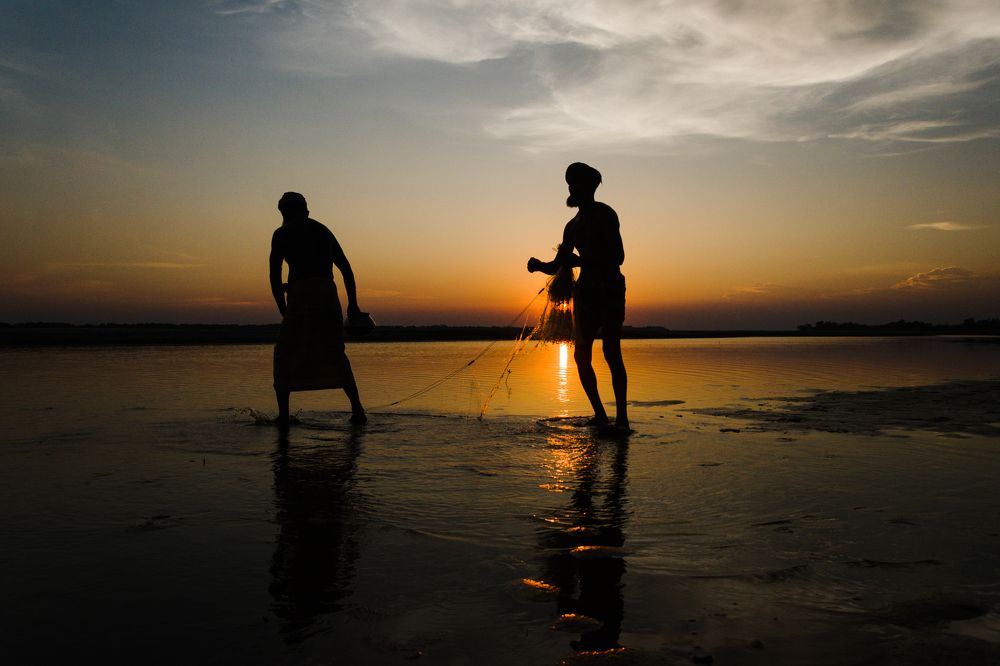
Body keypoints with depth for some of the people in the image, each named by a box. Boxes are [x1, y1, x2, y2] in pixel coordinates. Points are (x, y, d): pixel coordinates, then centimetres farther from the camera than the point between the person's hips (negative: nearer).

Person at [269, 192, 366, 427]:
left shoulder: (282, 234, 9)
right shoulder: (324, 231, 22)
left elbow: (275, 275, 4)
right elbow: (346, 268, 19)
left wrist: (283, 310, 12)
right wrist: (353, 304, 19)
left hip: (300, 295, -4)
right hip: (329, 293, 4)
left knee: (284, 354, 8)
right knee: (336, 354, 16)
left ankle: (283, 414, 2)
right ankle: (357, 410, 8)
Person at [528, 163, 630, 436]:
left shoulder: (605, 214, -6)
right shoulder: (573, 225, 16)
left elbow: (618, 257, -16)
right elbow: (557, 266, 17)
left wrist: (579, 260, -21)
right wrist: (539, 265, -4)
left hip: (610, 288, -7)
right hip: (586, 289, 8)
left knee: (611, 352, -16)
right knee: (581, 354, 1)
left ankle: (622, 419, -16)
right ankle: (600, 416, 11)